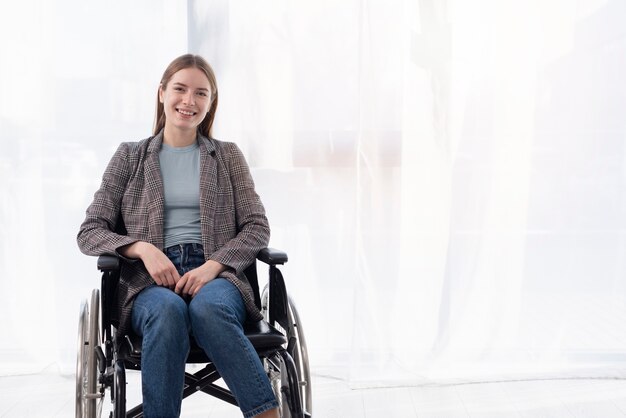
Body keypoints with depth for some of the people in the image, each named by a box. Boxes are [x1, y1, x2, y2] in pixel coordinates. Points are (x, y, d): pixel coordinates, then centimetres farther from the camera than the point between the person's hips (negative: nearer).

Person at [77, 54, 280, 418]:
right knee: (168, 311, -36)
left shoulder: (228, 155, 17)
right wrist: (143, 248, -10)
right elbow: (90, 232, 10)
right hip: (151, 282, 0)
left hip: (216, 276, 0)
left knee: (207, 307, -36)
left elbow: (257, 228, 8)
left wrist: (213, 265, -10)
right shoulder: (130, 156, 16)